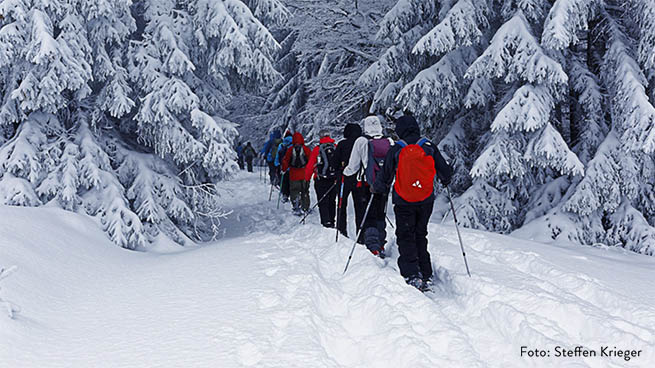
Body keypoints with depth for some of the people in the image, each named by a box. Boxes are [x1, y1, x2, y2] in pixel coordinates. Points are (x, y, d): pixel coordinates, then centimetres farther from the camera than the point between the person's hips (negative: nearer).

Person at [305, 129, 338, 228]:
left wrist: (307, 178, 8)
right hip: (334, 180, 3)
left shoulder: (317, 149, -6)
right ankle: (332, 221, 19)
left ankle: (326, 222, -11)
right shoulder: (336, 148, 2)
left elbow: (310, 165, -3)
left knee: (322, 202, 0)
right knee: (332, 201, 15)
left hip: (321, 180, -3)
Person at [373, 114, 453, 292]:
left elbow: (385, 177, -3)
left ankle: (412, 276, -11)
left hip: (404, 202, -3)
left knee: (405, 238, 5)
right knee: (420, 236, 17)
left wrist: (376, 188, 16)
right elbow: (445, 171, 4)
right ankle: (426, 277, 14)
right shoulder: (429, 147, -1)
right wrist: (445, 181, 26)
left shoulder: (396, 150, -8)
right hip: (426, 201, 3)